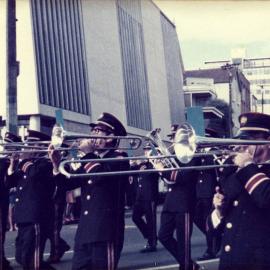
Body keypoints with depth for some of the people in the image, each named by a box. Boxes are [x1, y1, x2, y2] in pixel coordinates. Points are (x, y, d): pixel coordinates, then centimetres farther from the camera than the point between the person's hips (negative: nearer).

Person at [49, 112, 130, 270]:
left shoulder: (119, 158, -6)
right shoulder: (91, 159, 17)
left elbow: (99, 175, -25)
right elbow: (68, 183, 16)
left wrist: (88, 153, -14)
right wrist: (57, 164, 2)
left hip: (106, 231, -7)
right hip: (85, 230, 7)